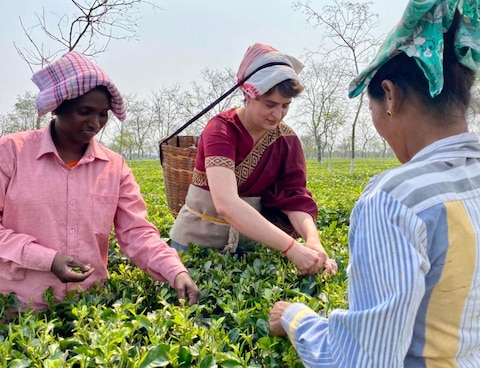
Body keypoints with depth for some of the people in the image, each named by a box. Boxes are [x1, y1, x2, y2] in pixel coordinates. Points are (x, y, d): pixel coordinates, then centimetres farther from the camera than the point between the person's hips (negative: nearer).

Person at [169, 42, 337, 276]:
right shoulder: (221, 130, -23)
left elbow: (296, 199, -12)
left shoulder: (287, 139, -7)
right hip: (197, 238, -3)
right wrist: (292, 248, -42)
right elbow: (226, 204, -36)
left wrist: (313, 241, -32)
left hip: (248, 239, 4)